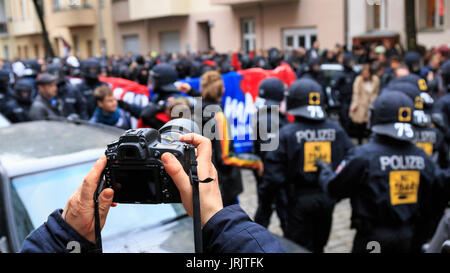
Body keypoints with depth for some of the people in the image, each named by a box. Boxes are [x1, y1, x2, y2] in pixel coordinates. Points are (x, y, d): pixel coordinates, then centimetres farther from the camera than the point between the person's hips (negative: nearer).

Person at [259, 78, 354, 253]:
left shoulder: (286, 134, -16)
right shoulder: (337, 131, -4)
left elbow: (274, 173, -16)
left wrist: (265, 197, 0)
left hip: (300, 199, -4)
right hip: (328, 198, 4)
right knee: (318, 246, 24)